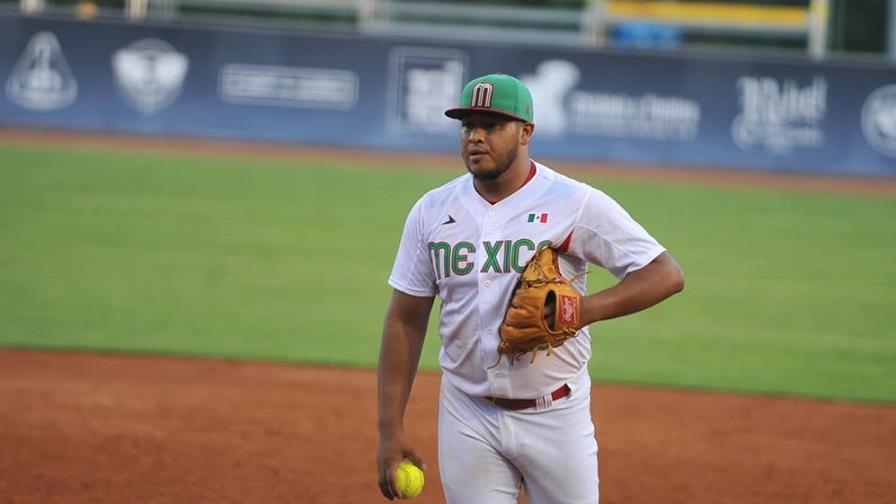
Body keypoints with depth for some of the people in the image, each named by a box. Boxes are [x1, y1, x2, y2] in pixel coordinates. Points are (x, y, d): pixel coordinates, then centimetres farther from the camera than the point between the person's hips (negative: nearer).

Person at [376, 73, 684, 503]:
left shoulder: (576, 204, -9)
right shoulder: (432, 211, 3)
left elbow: (666, 275, -11)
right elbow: (406, 321, 5)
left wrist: (584, 309, -25)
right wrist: (390, 429, -1)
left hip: (556, 415, -3)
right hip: (468, 416, 3)